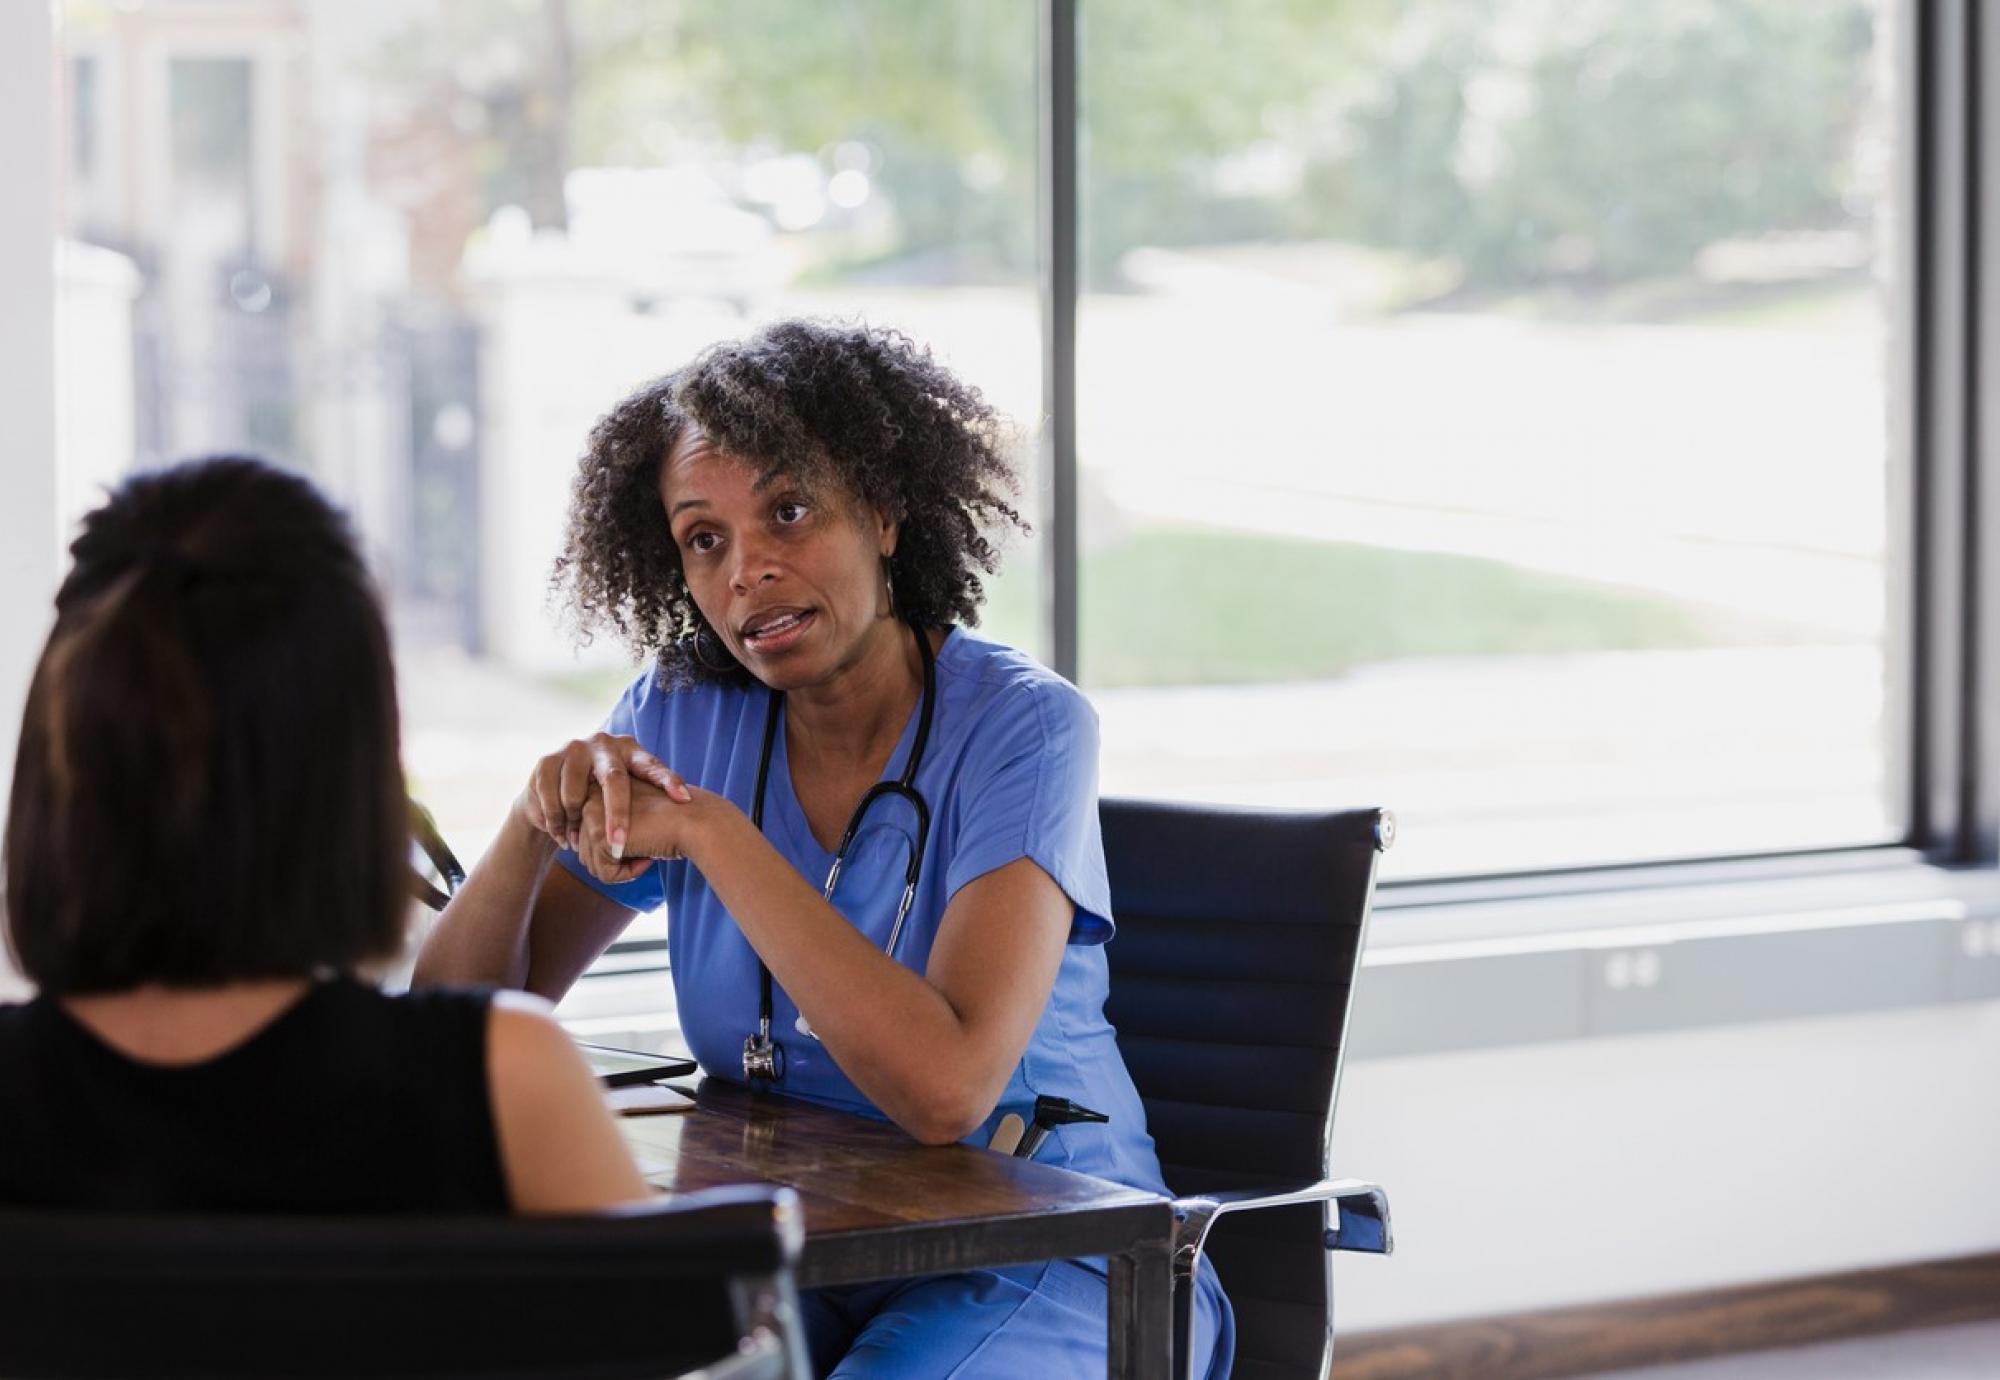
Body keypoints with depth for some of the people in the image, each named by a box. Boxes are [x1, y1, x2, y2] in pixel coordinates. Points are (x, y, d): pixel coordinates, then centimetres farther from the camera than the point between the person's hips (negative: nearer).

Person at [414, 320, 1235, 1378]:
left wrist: (708, 829, -27)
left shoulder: (1023, 726, -15)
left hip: (1046, 1262, -4)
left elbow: (946, 1090, -30)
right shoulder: (682, 717, 1)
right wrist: (541, 817, -19)